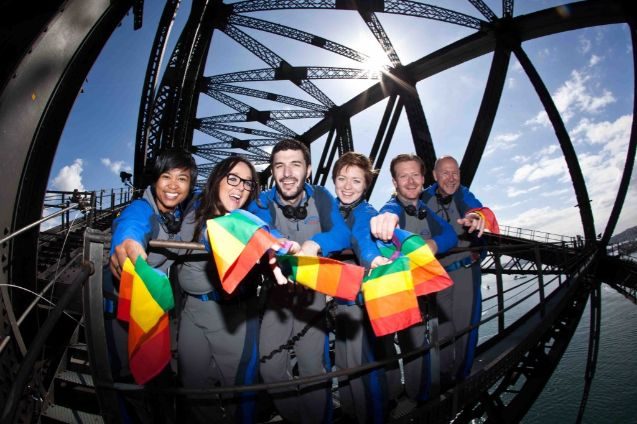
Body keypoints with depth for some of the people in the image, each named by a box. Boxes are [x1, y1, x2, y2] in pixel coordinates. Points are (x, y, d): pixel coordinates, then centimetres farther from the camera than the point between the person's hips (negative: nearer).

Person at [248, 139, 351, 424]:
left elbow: (342, 233, -25)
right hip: (276, 292, 1)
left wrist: (314, 244, -47)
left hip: (312, 292, -1)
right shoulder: (263, 202, -13)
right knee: (270, 367, 4)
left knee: (313, 367, -2)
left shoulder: (321, 197, -12)